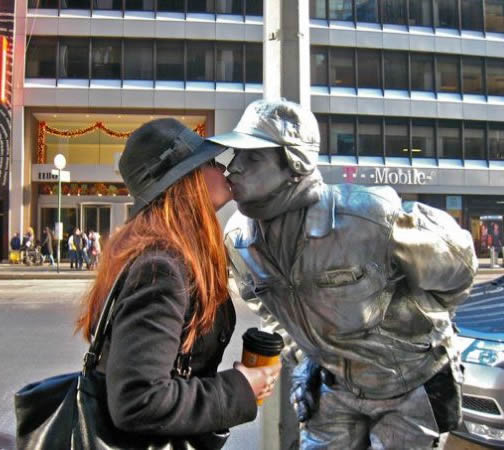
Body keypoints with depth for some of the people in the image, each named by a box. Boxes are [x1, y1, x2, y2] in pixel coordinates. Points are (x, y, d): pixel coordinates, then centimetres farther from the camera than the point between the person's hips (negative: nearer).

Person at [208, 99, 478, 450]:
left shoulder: (368, 217, -32)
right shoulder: (238, 239, -14)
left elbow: (457, 263, -14)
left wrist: (410, 332, -8)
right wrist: (304, 356, 3)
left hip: (410, 384, -4)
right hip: (337, 386, 4)